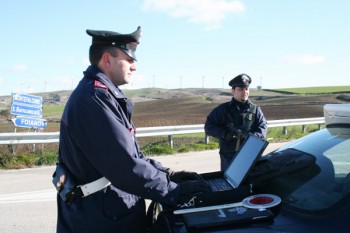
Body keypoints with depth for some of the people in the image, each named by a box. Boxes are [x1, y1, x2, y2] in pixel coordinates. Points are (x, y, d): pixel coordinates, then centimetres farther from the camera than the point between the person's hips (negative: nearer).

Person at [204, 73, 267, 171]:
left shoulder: (255, 110, 9)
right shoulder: (223, 109, 3)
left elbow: (263, 127, 3)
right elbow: (208, 127, 1)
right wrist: (225, 134, -14)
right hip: (229, 156, -2)